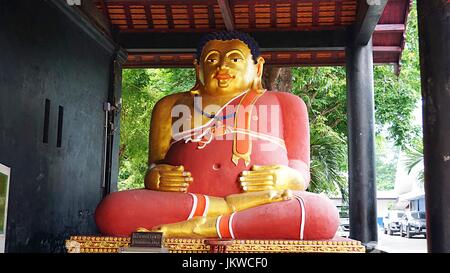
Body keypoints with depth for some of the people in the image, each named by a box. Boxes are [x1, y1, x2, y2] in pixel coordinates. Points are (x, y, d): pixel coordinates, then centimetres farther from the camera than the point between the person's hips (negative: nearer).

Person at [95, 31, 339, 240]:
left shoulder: (284, 104, 21)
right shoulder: (171, 106, 23)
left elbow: (301, 175, 16)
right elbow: (154, 168, 20)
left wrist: (286, 178, -9)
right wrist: (153, 177, -5)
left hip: (265, 210, -1)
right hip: (180, 205, 2)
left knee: (321, 214, -32)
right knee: (111, 210, -27)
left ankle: (199, 229, -27)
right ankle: (228, 206, -23)